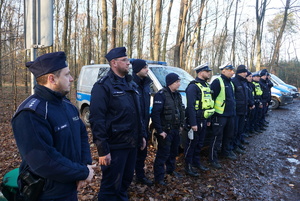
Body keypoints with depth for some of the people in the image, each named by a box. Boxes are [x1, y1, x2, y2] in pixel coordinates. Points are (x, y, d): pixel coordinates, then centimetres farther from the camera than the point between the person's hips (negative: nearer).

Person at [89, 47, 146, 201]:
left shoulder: (131, 84, 12)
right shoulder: (103, 86, -13)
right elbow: (97, 120, -19)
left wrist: (141, 135, 14)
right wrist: (103, 150, -21)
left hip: (131, 144, 8)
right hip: (115, 146, -7)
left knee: (125, 181, 21)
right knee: (111, 187, 6)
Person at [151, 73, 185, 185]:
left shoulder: (177, 95, 10)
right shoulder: (161, 95, -18)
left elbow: (181, 110, 18)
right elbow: (155, 114, -23)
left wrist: (181, 125, 13)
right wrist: (160, 131, -22)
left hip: (175, 129, 8)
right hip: (165, 131, -8)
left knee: (174, 151, 20)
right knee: (163, 154, -3)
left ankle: (170, 170, 40)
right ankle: (158, 178, 9)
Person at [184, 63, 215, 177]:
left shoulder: (206, 85, 14)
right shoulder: (193, 86, -15)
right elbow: (190, 106, -21)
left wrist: (208, 119, 19)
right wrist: (193, 123, -23)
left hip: (203, 120, 9)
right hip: (195, 120, -9)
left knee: (200, 143, 18)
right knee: (191, 143, 2)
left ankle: (196, 162, 34)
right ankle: (188, 166, 14)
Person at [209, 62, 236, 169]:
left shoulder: (230, 82, 16)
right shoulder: (217, 82, -13)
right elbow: (211, 97, -17)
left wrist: (233, 111, 22)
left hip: (230, 114, 9)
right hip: (220, 115, -9)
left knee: (229, 135, 21)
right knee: (217, 137, -4)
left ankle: (226, 151, 40)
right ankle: (213, 159, 5)